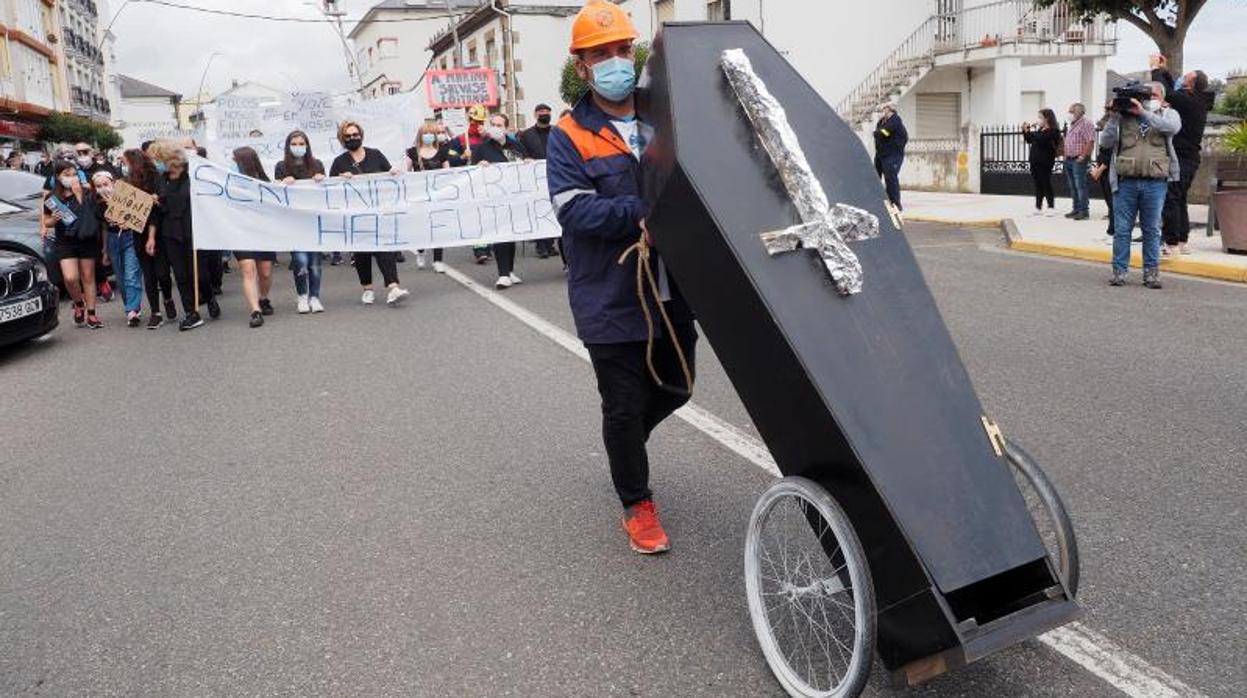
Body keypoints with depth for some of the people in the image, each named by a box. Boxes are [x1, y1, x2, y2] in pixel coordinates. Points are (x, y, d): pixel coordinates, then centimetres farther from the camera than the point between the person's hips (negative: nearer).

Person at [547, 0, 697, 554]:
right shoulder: (569, 137, -4)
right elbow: (575, 211, -16)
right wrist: (643, 212, -26)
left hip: (672, 294, 5)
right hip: (611, 299, -4)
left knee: (676, 386, 19)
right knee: (624, 404, 5)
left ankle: (625, 440, 49)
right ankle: (637, 505, 25)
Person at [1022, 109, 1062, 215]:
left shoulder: (1052, 131, -10)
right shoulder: (1040, 130, 14)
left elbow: (1041, 141, -24)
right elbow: (1029, 140, 20)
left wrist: (1033, 132, -20)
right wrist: (1025, 131, 6)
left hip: (1045, 163, -8)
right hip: (1035, 162, 8)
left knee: (1046, 184, -4)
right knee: (1038, 185, 10)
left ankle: (1051, 207, 3)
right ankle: (1038, 207, 14)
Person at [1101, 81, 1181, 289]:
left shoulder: (1168, 114, 12)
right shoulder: (1124, 115, 10)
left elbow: (1173, 127, -12)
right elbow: (1105, 142, 4)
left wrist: (1143, 113, -14)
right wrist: (1114, 117, -6)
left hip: (1155, 182, 0)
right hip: (1126, 181, 0)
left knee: (1152, 230, 5)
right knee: (1122, 229, 2)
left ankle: (1151, 273, 12)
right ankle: (1119, 271, 9)